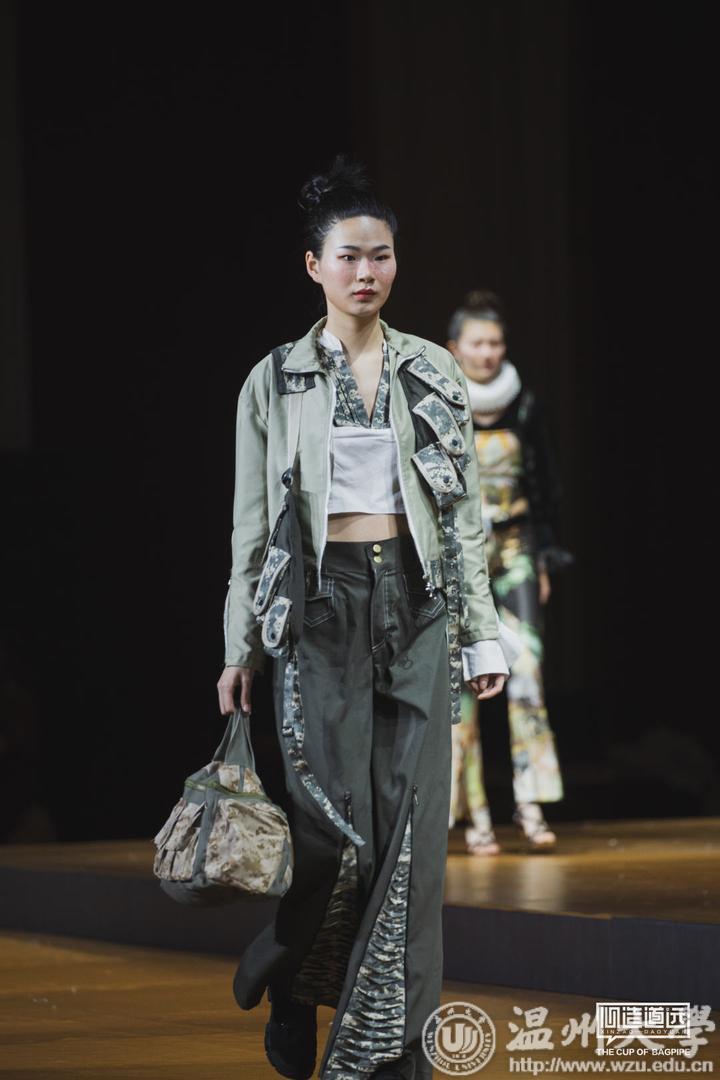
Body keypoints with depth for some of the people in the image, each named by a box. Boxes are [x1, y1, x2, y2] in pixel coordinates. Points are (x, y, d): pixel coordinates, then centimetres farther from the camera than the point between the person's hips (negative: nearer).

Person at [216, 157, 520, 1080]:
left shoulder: (434, 373, 9)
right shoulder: (276, 381, 4)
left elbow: (466, 511, 10)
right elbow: (252, 523, 5)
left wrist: (482, 630, 5)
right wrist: (241, 648, 2)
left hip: (417, 599, 2)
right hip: (323, 604, -2)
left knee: (412, 821, -5)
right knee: (337, 821, -9)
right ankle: (290, 978, 21)